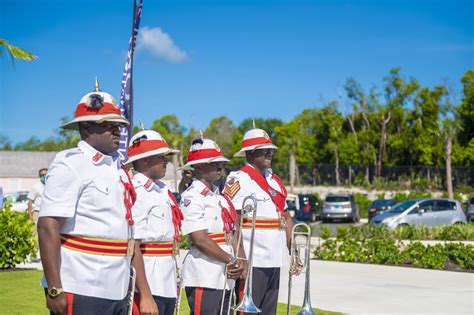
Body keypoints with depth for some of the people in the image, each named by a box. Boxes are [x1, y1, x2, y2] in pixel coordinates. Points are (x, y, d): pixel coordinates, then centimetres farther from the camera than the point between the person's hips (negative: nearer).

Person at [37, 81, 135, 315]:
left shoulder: (118, 168, 14)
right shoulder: (69, 165, -10)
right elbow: (48, 228, -17)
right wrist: (54, 291, -22)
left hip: (117, 292, 8)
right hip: (79, 293, -8)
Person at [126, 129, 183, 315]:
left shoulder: (162, 190, 12)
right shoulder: (135, 193, -15)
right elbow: (133, 248, -20)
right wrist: (145, 296, -22)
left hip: (167, 286, 9)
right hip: (148, 287, -9)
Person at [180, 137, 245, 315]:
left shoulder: (220, 197, 16)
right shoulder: (192, 197, -11)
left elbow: (232, 233, 14)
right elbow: (200, 240, -18)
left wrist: (239, 262, -3)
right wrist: (231, 261, -13)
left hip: (226, 278, 9)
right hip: (203, 280, -9)